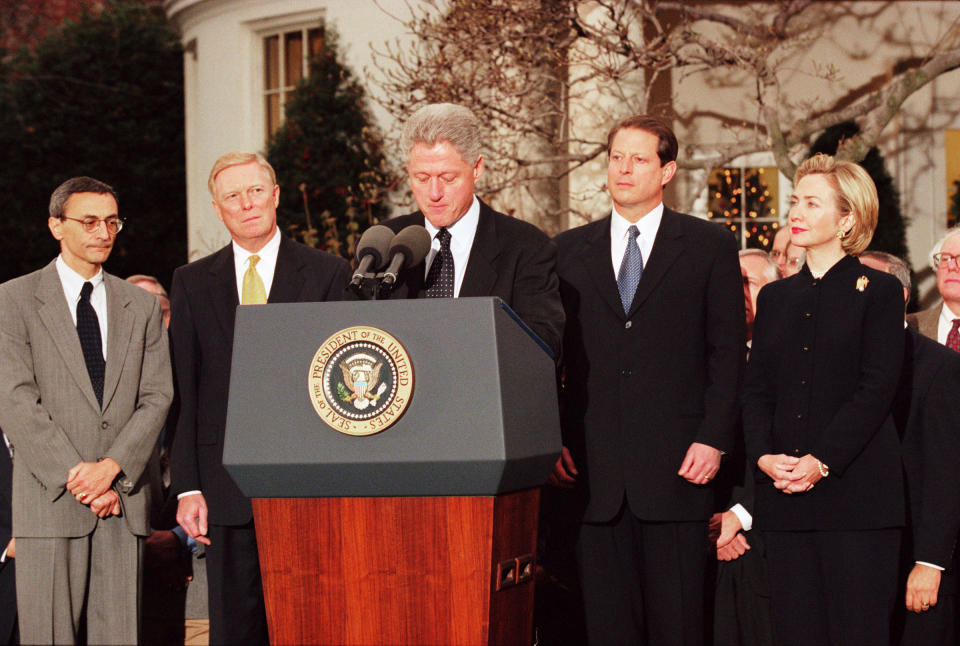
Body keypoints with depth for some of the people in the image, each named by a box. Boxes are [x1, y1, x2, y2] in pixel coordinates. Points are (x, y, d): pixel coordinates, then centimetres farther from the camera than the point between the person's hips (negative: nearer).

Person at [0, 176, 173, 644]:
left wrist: (111, 468, -9)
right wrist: (74, 477, -12)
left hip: (123, 500, 3)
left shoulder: (142, 306, 15)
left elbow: (157, 397, 7)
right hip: (49, 501, -3)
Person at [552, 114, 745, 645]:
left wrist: (714, 440, -7)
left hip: (676, 463, -2)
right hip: (594, 470, 2)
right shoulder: (569, 250, 13)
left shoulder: (709, 247, 6)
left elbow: (727, 352, 2)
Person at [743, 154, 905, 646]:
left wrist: (822, 461, -16)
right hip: (783, 495, 5)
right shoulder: (775, 297, 18)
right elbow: (756, 389, 12)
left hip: (856, 492, -4)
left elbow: (876, 390, -7)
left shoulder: (878, 291, 2)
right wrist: (764, 455, -6)